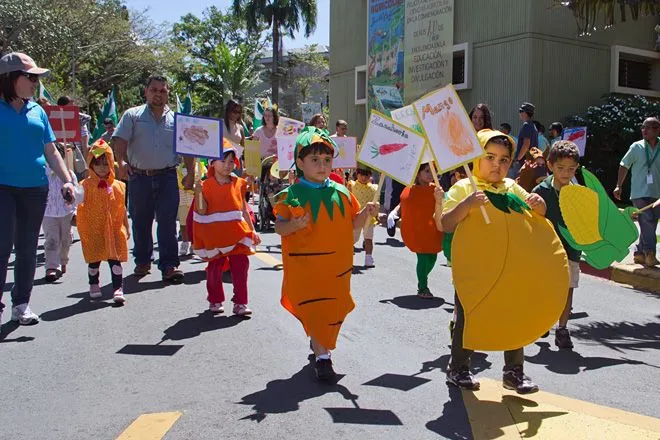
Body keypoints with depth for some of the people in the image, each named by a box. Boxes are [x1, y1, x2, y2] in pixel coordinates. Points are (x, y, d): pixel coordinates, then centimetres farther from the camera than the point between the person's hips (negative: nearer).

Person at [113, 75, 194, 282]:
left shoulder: (176, 119, 12)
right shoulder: (132, 116, 7)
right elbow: (120, 141, -4)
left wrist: (190, 173, 5)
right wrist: (122, 162, -21)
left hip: (167, 177, 0)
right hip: (139, 177, 0)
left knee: (168, 222, -5)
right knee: (140, 222, 9)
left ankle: (169, 266, -2)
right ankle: (142, 261, 25)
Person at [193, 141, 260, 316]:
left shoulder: (238, 184, 7)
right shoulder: (206, 186, -3)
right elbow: (201, 212, -8)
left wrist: (252, 231, 12)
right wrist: (199, 194, -21)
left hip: (237, 233, 2)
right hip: (215, 235, -2)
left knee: (240, 265, -2)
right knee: (215, 267, 9)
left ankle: (240, 303, 7)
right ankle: (215, 301, 27)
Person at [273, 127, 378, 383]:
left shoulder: (341, 193, 4)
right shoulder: (291, 195, -8)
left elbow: (352, 224, 10)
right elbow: (279, 227, -8)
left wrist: (365, 213, -9)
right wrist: (293, 225, -28)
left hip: (336, 265, 5)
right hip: (305, 265, -4)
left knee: (333, 309, 16)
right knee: (315, 310, -4)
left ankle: (318, 342, 42)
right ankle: (323, 358, 8)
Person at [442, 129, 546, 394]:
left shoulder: (512, 188, 8)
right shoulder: (463, 188, -6)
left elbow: (536, 218, 12)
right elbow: (445, 225, -16)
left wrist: (538, 205, -11)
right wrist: (466, 204, -32)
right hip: (471, 268, -4)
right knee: (467, 319, 6)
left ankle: (514, 372, 23)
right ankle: (458, 369, 24)